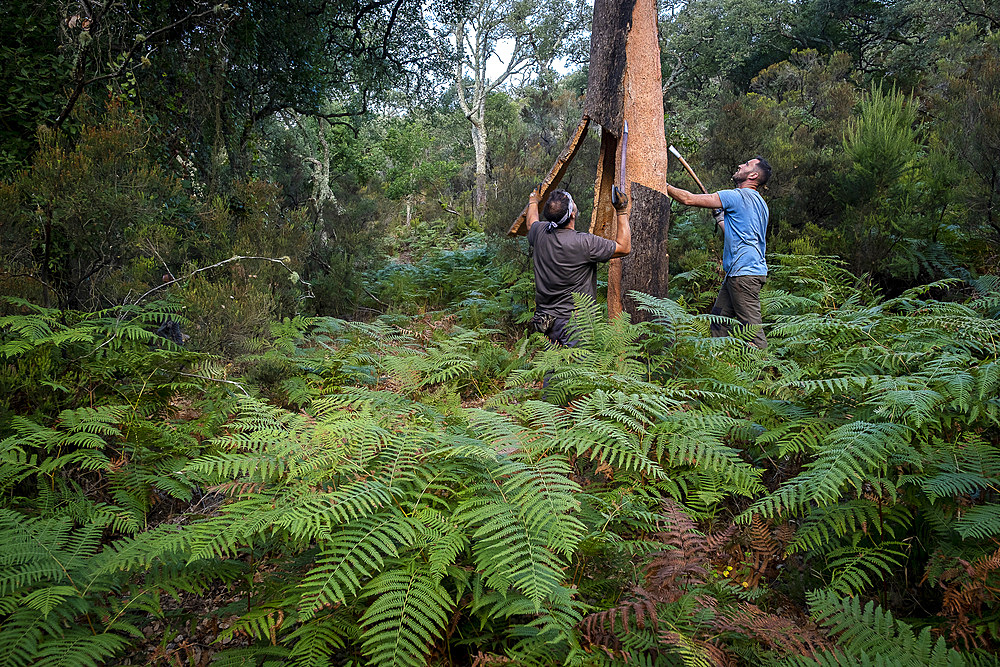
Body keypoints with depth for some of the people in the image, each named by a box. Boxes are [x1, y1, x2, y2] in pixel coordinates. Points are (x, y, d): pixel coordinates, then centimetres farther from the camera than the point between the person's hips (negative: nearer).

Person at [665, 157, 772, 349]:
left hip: (745, 273, -10)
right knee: (719, 319, 13)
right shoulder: (759, 202, 20)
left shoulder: (738, 196, -10)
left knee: (751, 325, -9)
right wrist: (720, 217, 29)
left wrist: (664, 185, 1)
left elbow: (689, 199, -10)